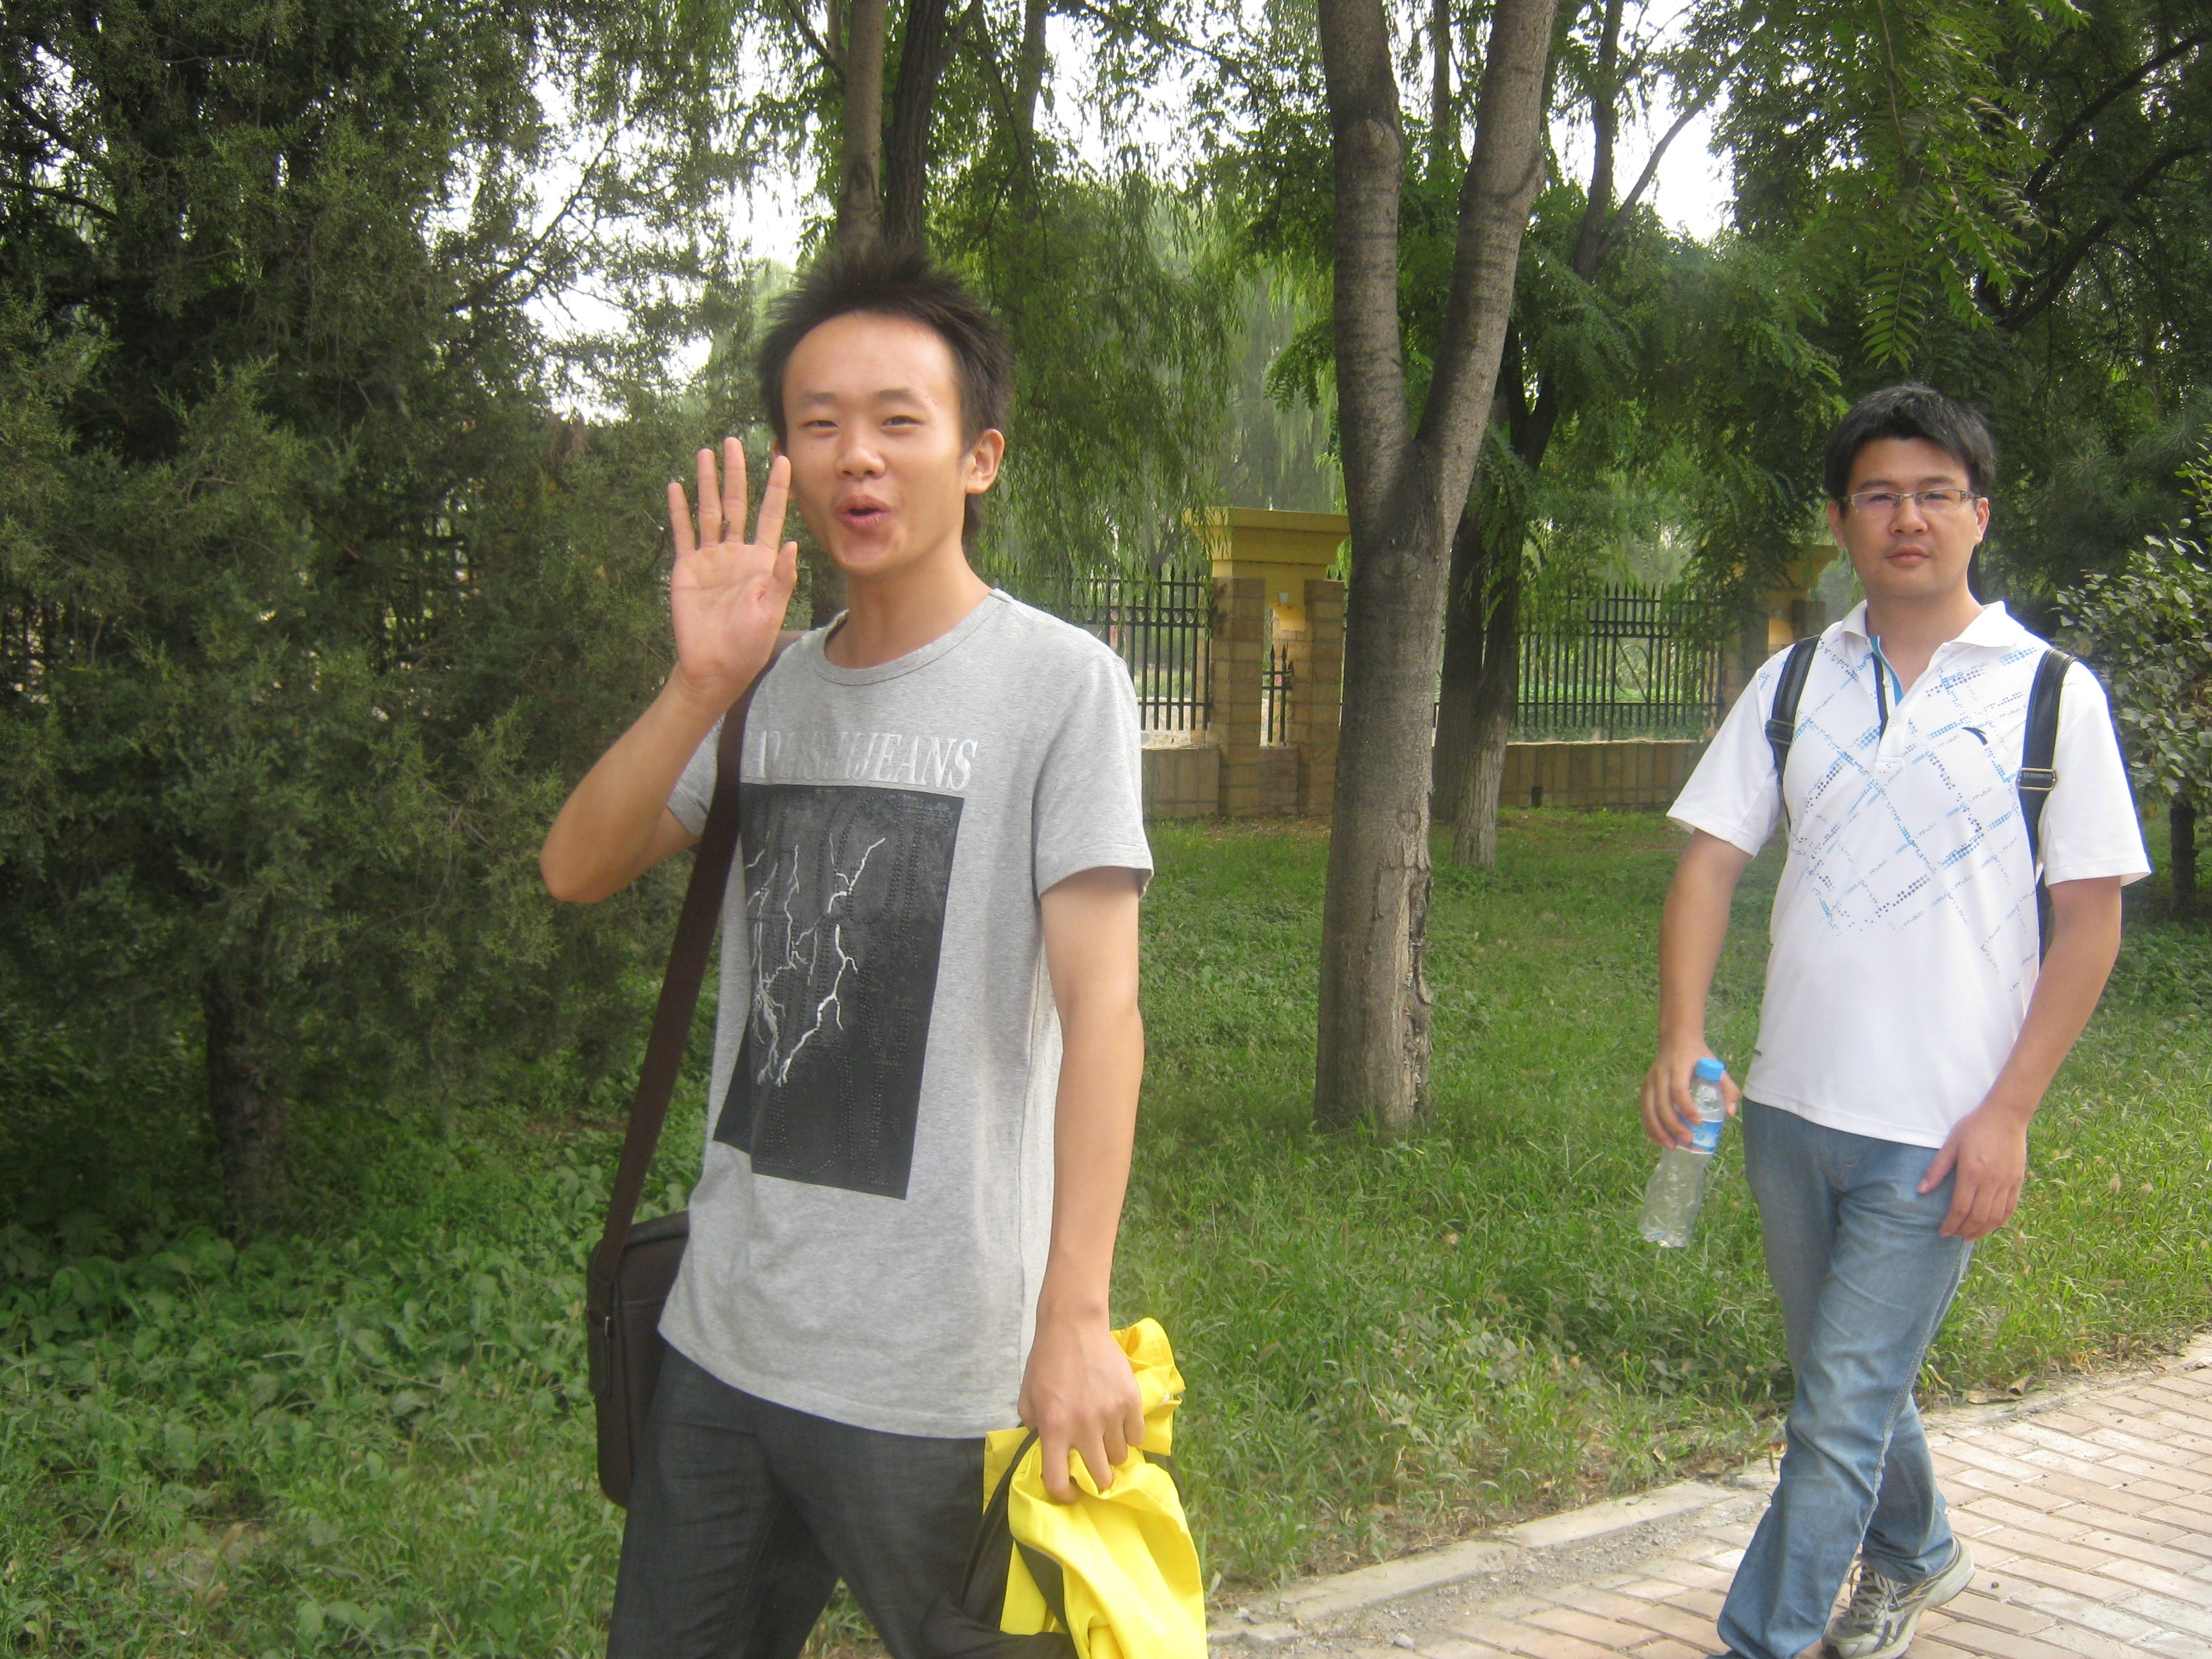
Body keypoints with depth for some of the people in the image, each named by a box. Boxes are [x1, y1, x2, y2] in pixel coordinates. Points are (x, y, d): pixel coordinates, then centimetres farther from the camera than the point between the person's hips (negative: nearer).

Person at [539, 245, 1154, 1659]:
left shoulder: (1060, 684, -9)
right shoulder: (775, 685, 10)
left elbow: (1100, 1007, -15)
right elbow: (579, 870, 2)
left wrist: (1074, 1314, -21)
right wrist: (703, 688, -13)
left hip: (937, 1375, -6)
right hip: (724, 1334, 6)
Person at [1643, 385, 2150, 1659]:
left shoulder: (2052, 694, -4)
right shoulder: (1795, 684, 6)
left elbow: (2091, 917, -4)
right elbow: (1712, 861, 4)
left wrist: (2010, 1111, -10)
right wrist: (1683, 1035, -10)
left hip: (1939, 1127, -4)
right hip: (1791, 1108, 5)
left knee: (1842, 1412, -6)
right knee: (1852, 1383, 21)